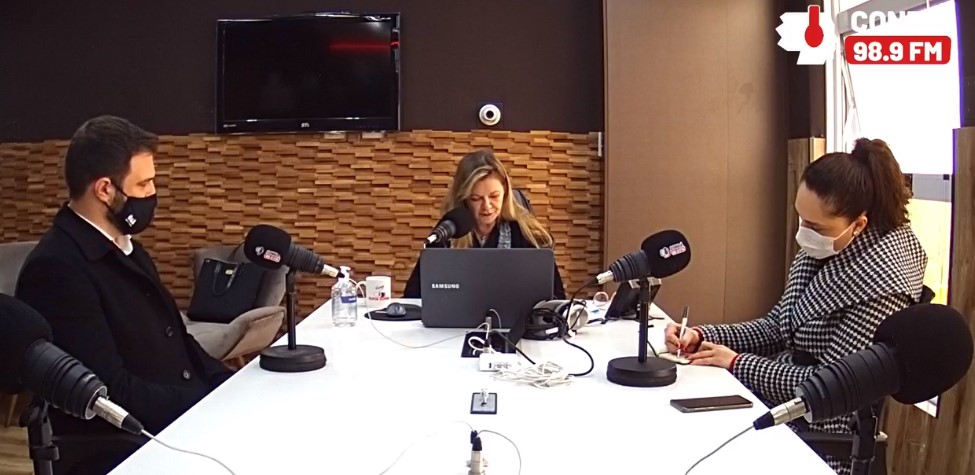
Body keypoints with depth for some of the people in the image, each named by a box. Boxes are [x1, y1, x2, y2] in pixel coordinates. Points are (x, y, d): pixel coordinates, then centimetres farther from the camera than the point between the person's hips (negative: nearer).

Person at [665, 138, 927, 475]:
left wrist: (736, 362, -17)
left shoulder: (880, 284, -24)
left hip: (817, 436, -7)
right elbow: (778, 329, 7)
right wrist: (700, 336, -6)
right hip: (781, 404, 7)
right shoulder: (822, 252, 0)